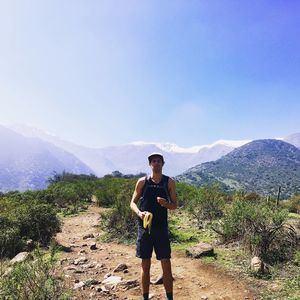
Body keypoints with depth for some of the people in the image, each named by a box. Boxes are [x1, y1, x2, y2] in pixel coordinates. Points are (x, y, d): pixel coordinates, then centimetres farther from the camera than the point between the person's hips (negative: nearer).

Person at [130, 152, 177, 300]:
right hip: (144, 227, 0)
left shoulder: (169, 182, 2)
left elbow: (175, 205, 5)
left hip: (161, 227, 0)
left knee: (166, 265, 3)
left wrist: (165, 203, -17)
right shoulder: (142, 181, 1)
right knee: (145, 265, 9)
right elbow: (133, 203, 4)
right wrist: (139, 212, -17)